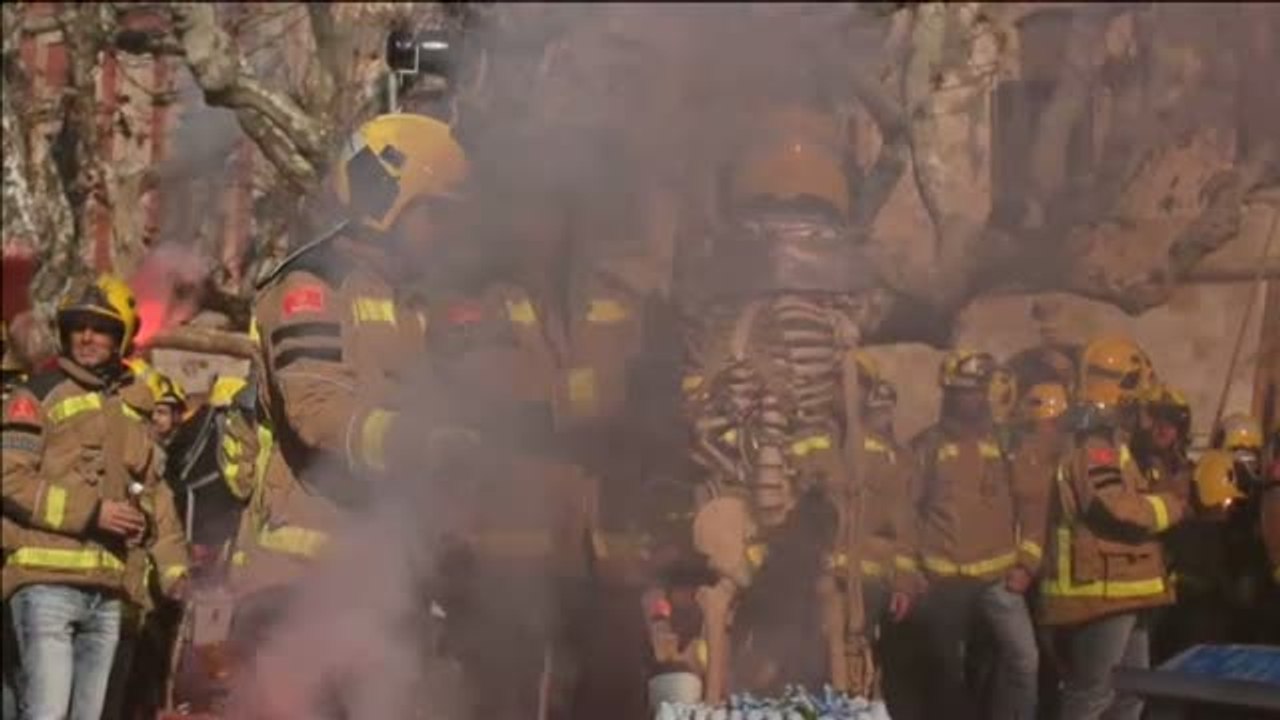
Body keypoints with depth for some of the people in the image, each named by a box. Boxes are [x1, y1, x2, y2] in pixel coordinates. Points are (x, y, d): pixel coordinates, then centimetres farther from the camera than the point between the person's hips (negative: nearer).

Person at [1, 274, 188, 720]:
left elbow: (149, 494, 25)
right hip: (47, 584, -6)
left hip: (107, 593, 6)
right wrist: (91, 512, -15)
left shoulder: (132, 407, 20)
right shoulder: (40, 395, 1)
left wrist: (171, 565, 15)